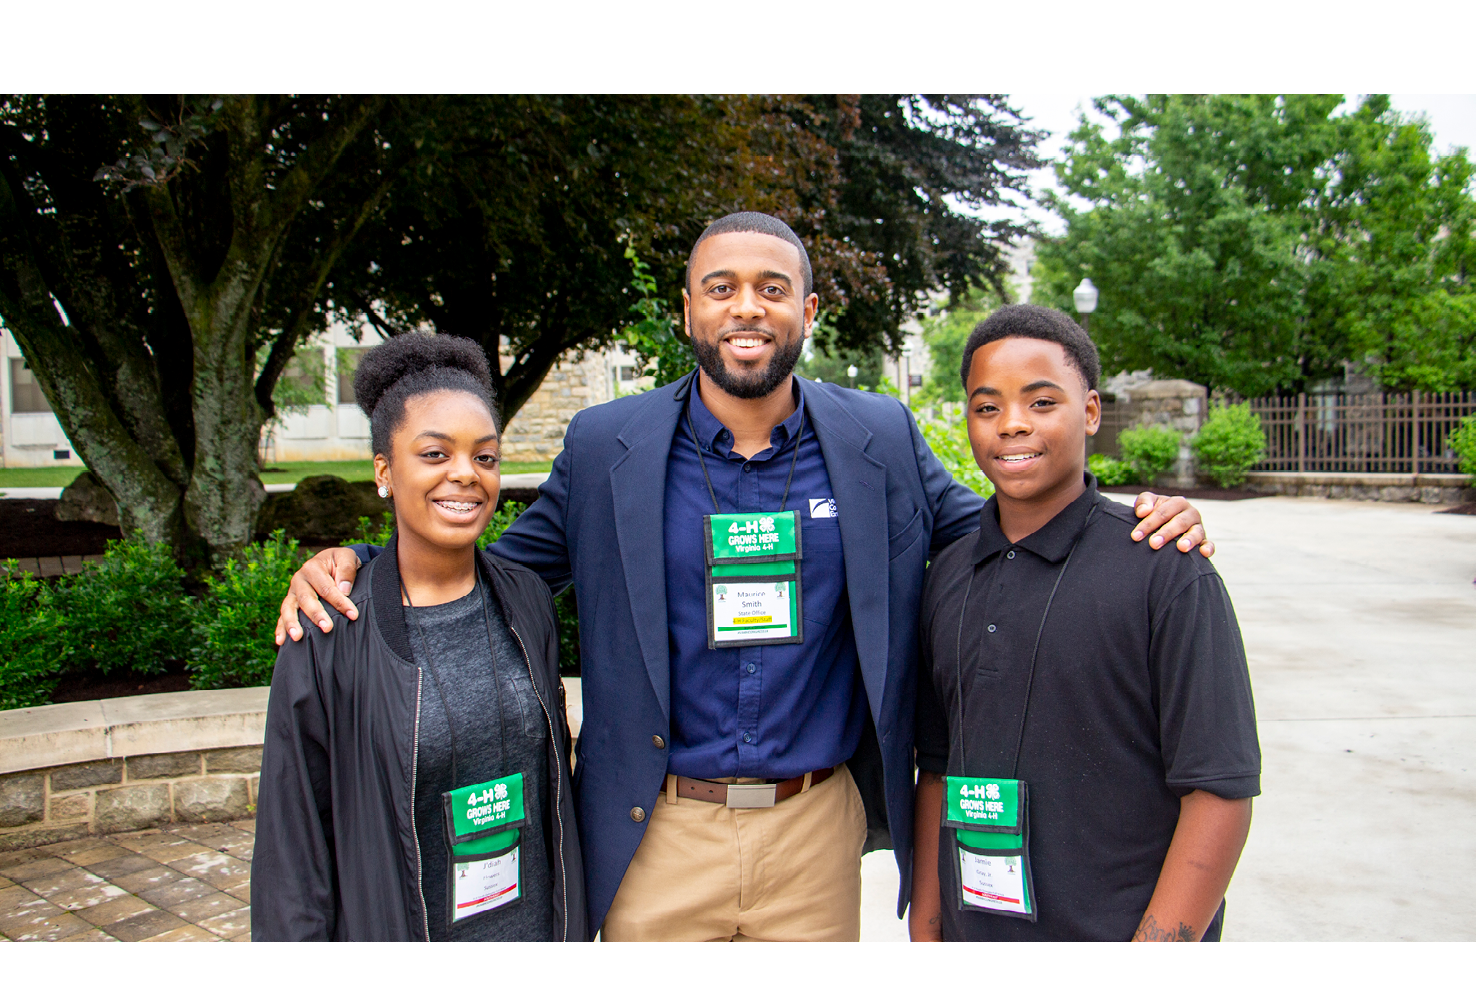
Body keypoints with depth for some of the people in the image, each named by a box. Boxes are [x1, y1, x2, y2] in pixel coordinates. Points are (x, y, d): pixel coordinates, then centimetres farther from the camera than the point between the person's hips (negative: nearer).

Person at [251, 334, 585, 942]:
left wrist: (573, 925, 9)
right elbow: (293, 852, -9)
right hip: (394, 931, -3)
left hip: (534, 926, 3)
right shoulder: (327, 639, -15)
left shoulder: (527, 601, -3)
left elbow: (555, 782, 6)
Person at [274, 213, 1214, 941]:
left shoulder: (882, 438, -3)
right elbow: (502, 567, 5)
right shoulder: (604, 446, -5)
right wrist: (354, 563, -9)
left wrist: (1132, 524, -9)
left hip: (817, 826, 1)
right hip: (657, 831, 0)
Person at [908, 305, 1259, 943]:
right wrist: (925, 927, 5)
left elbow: (1219, 792, -14)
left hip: (1120, 933, -4)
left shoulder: (1167, 569, -12)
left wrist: (1157, 943, -18)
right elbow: (936, 769, 8)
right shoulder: (948, 574, 3)